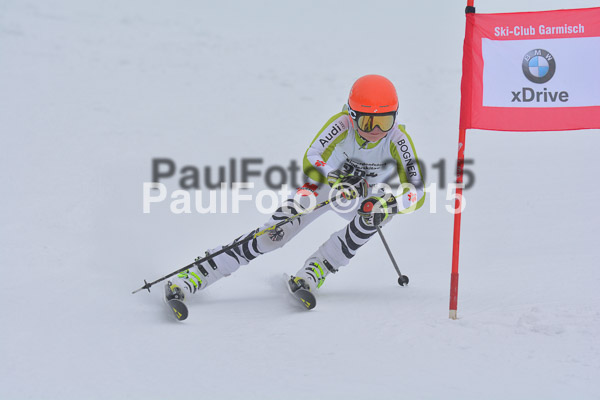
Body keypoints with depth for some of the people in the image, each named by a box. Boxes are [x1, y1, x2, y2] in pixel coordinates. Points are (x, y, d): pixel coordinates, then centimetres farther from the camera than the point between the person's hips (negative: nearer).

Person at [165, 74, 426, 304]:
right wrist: (337, 181, -53)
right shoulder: (342, 124, -28)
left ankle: (313, 272, -25)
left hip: (365, 198, 1)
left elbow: (418, 194, -29)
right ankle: (192, 277, -20)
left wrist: (390, 206, -49)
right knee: (272, 235, -20)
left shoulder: (398, 139, -27)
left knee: (371, 218, -36)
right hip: (326, 185, -1)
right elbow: (311, 161, -35)